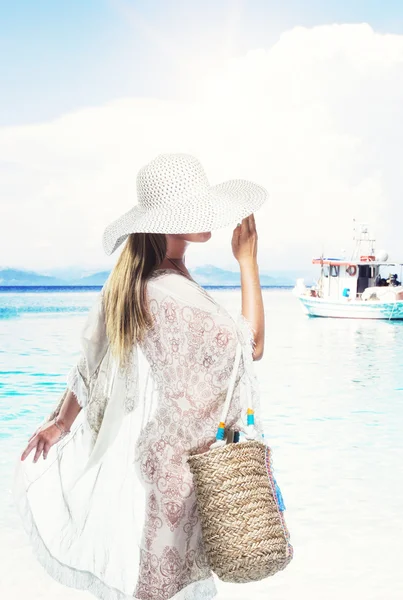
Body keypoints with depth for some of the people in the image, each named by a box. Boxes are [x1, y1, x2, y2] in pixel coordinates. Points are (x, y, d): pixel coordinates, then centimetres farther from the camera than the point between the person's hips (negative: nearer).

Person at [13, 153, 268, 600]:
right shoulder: (174, 295, -26)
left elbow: (91, 362, 8)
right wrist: (248, 260, -16)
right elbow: (251, 344, -20)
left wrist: (62, 422, 19)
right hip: (169, 458, -9)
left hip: (125, 449, 9)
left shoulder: (124, 282, 1)